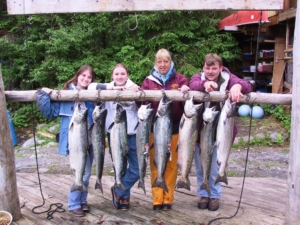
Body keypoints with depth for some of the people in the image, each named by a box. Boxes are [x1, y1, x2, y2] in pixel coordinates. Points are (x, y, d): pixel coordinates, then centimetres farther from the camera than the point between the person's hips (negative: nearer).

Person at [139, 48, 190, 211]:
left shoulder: (180, 79, 5)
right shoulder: (149, 81, 5)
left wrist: (185, 92, -21)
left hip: (174, 128, 0)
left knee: (171, 164, 8)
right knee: (156, 164, 4)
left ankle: (168, 199, 20)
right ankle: (157, 199, 15)